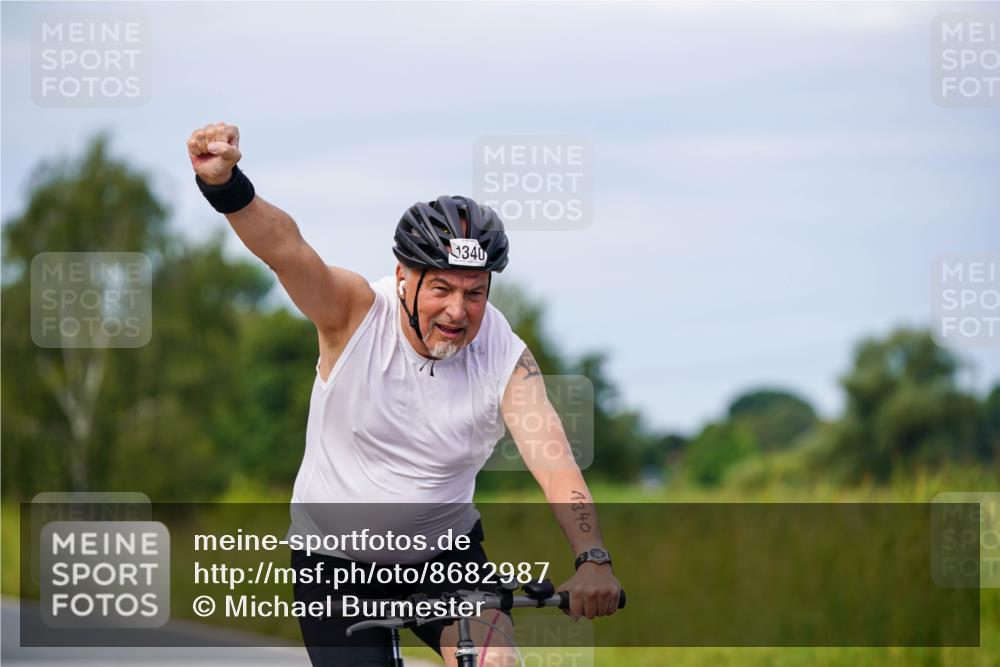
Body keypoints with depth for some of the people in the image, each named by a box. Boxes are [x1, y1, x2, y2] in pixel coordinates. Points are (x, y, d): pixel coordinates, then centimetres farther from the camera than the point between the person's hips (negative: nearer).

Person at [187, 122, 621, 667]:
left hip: (445, 548, 1)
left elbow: (555, 464, -27)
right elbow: (283, 248, -35)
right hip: (335, 558, -1)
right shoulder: (358, 313, -18)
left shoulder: (505, 359, -16)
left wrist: (592, 559, -45)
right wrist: (224, 185, -56)